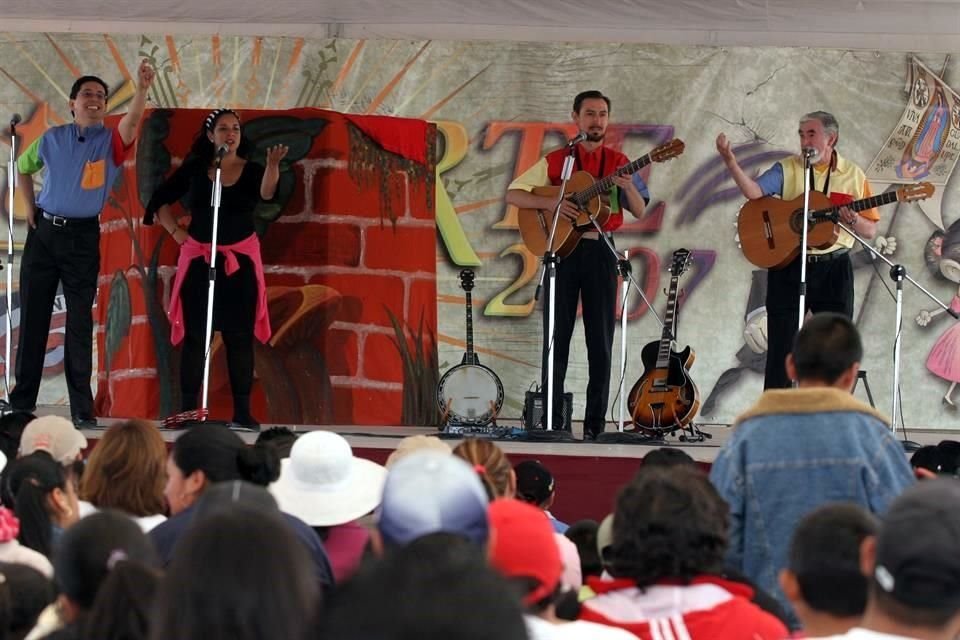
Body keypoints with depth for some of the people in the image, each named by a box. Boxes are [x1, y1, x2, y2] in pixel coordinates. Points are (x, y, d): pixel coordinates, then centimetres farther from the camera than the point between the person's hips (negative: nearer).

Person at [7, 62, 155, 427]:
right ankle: (21, 400, 12)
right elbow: (23, 168, 23)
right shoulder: (52, 139, 6)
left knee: (80, 321, -3)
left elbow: (132, 121, -23)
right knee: (32, 316, 5)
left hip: (83, 237, -2)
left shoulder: (111, 141, -1)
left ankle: (82, 408, 1)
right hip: (44, 232, 2)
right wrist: (30, 207, 10)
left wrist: (142, 89, -40)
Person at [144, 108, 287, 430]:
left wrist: (273, 165, -39)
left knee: (239, 336, 0)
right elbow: (160, 201, 11)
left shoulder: (251, 171, 0)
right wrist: (175, 231, -1)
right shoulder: (194, 169, 2)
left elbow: (266, 193, -22)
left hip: (240, 260, 0)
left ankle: (242, 412, 0)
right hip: (198, 258, 0)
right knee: (194, 334, 1)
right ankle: (187, 410, 3)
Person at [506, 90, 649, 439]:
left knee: (600, 339, -1)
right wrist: (551, 203, -14)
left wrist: (629, 188, -19)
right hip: (562, 249, -1)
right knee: (557, 336, 0)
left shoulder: (618, 162, 9)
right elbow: (513, 194, 2)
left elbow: (640, 211, 3)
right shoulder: (555, 161, 6)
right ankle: (552, 420, 3)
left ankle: (595, 422, 2)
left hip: (600, 251, 1)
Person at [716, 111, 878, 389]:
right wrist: (731, 162, -33)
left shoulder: (853, 175, 5)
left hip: (834, 269, 1)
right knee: (781, 347, 0)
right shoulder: (787, 169, 1)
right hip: (788, 266, -1)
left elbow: (870, 231, 6)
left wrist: (853, 221, -16)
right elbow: (754, 192, -18)